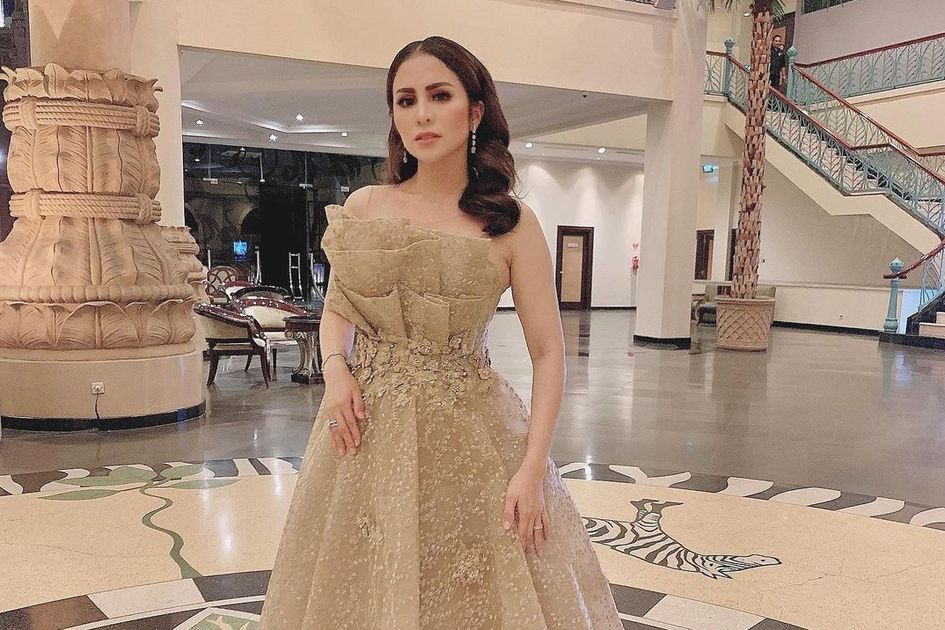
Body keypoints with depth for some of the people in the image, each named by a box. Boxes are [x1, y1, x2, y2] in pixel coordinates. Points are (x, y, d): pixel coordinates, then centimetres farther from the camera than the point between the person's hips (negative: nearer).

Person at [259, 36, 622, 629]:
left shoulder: (511, 223, -7)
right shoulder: (363, 207, 2)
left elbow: (548, 352, -8)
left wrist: (532, 468, -16)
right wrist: (336, 371, -7)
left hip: (470, 434, -2)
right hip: (368, 432, 3)